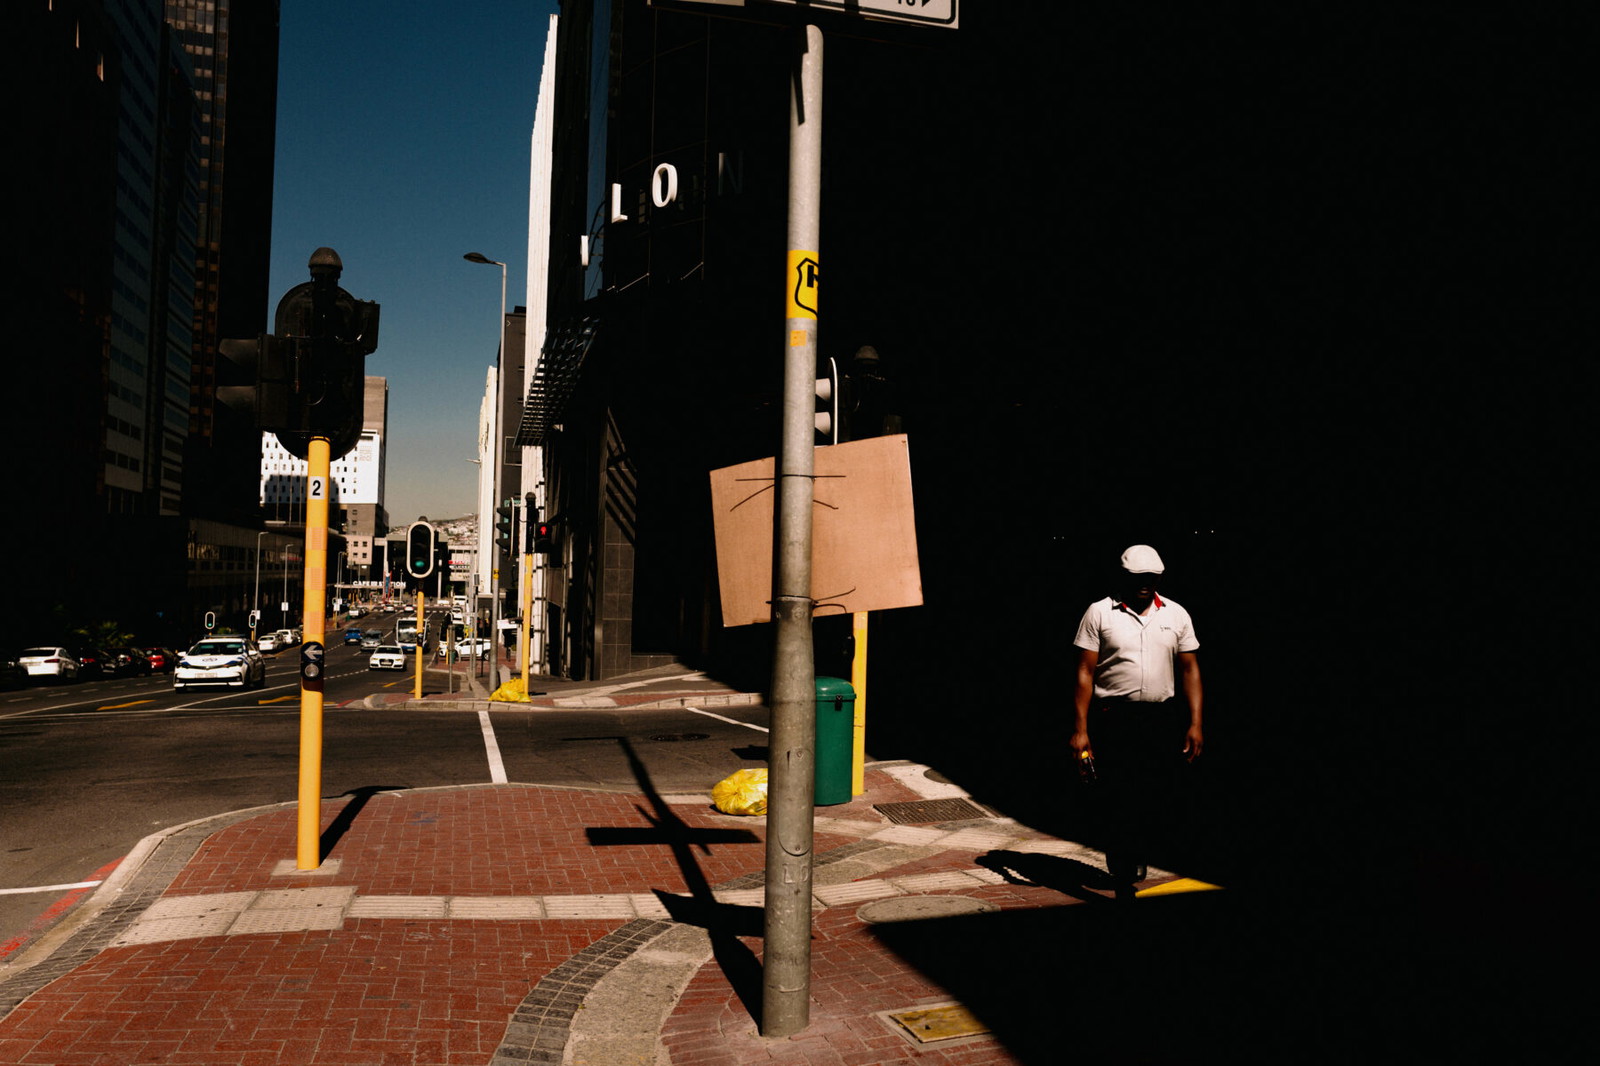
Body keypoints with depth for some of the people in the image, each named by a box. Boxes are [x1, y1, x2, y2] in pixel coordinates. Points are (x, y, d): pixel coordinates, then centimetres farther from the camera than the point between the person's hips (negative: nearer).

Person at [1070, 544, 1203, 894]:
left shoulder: (1176, 615, 10)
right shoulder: (1099, 613, 0)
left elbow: (1190, 670, 13)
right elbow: (1085, 673, -1)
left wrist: (1195, 723, 5)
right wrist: (1080, 729, -6)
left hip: (1163, 719, 3)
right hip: (1114, 718, -3)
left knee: (1153, 798, 7)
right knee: (1118, 798, -6)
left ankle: (1135, 857, 31)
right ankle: (1124, 876, 2)